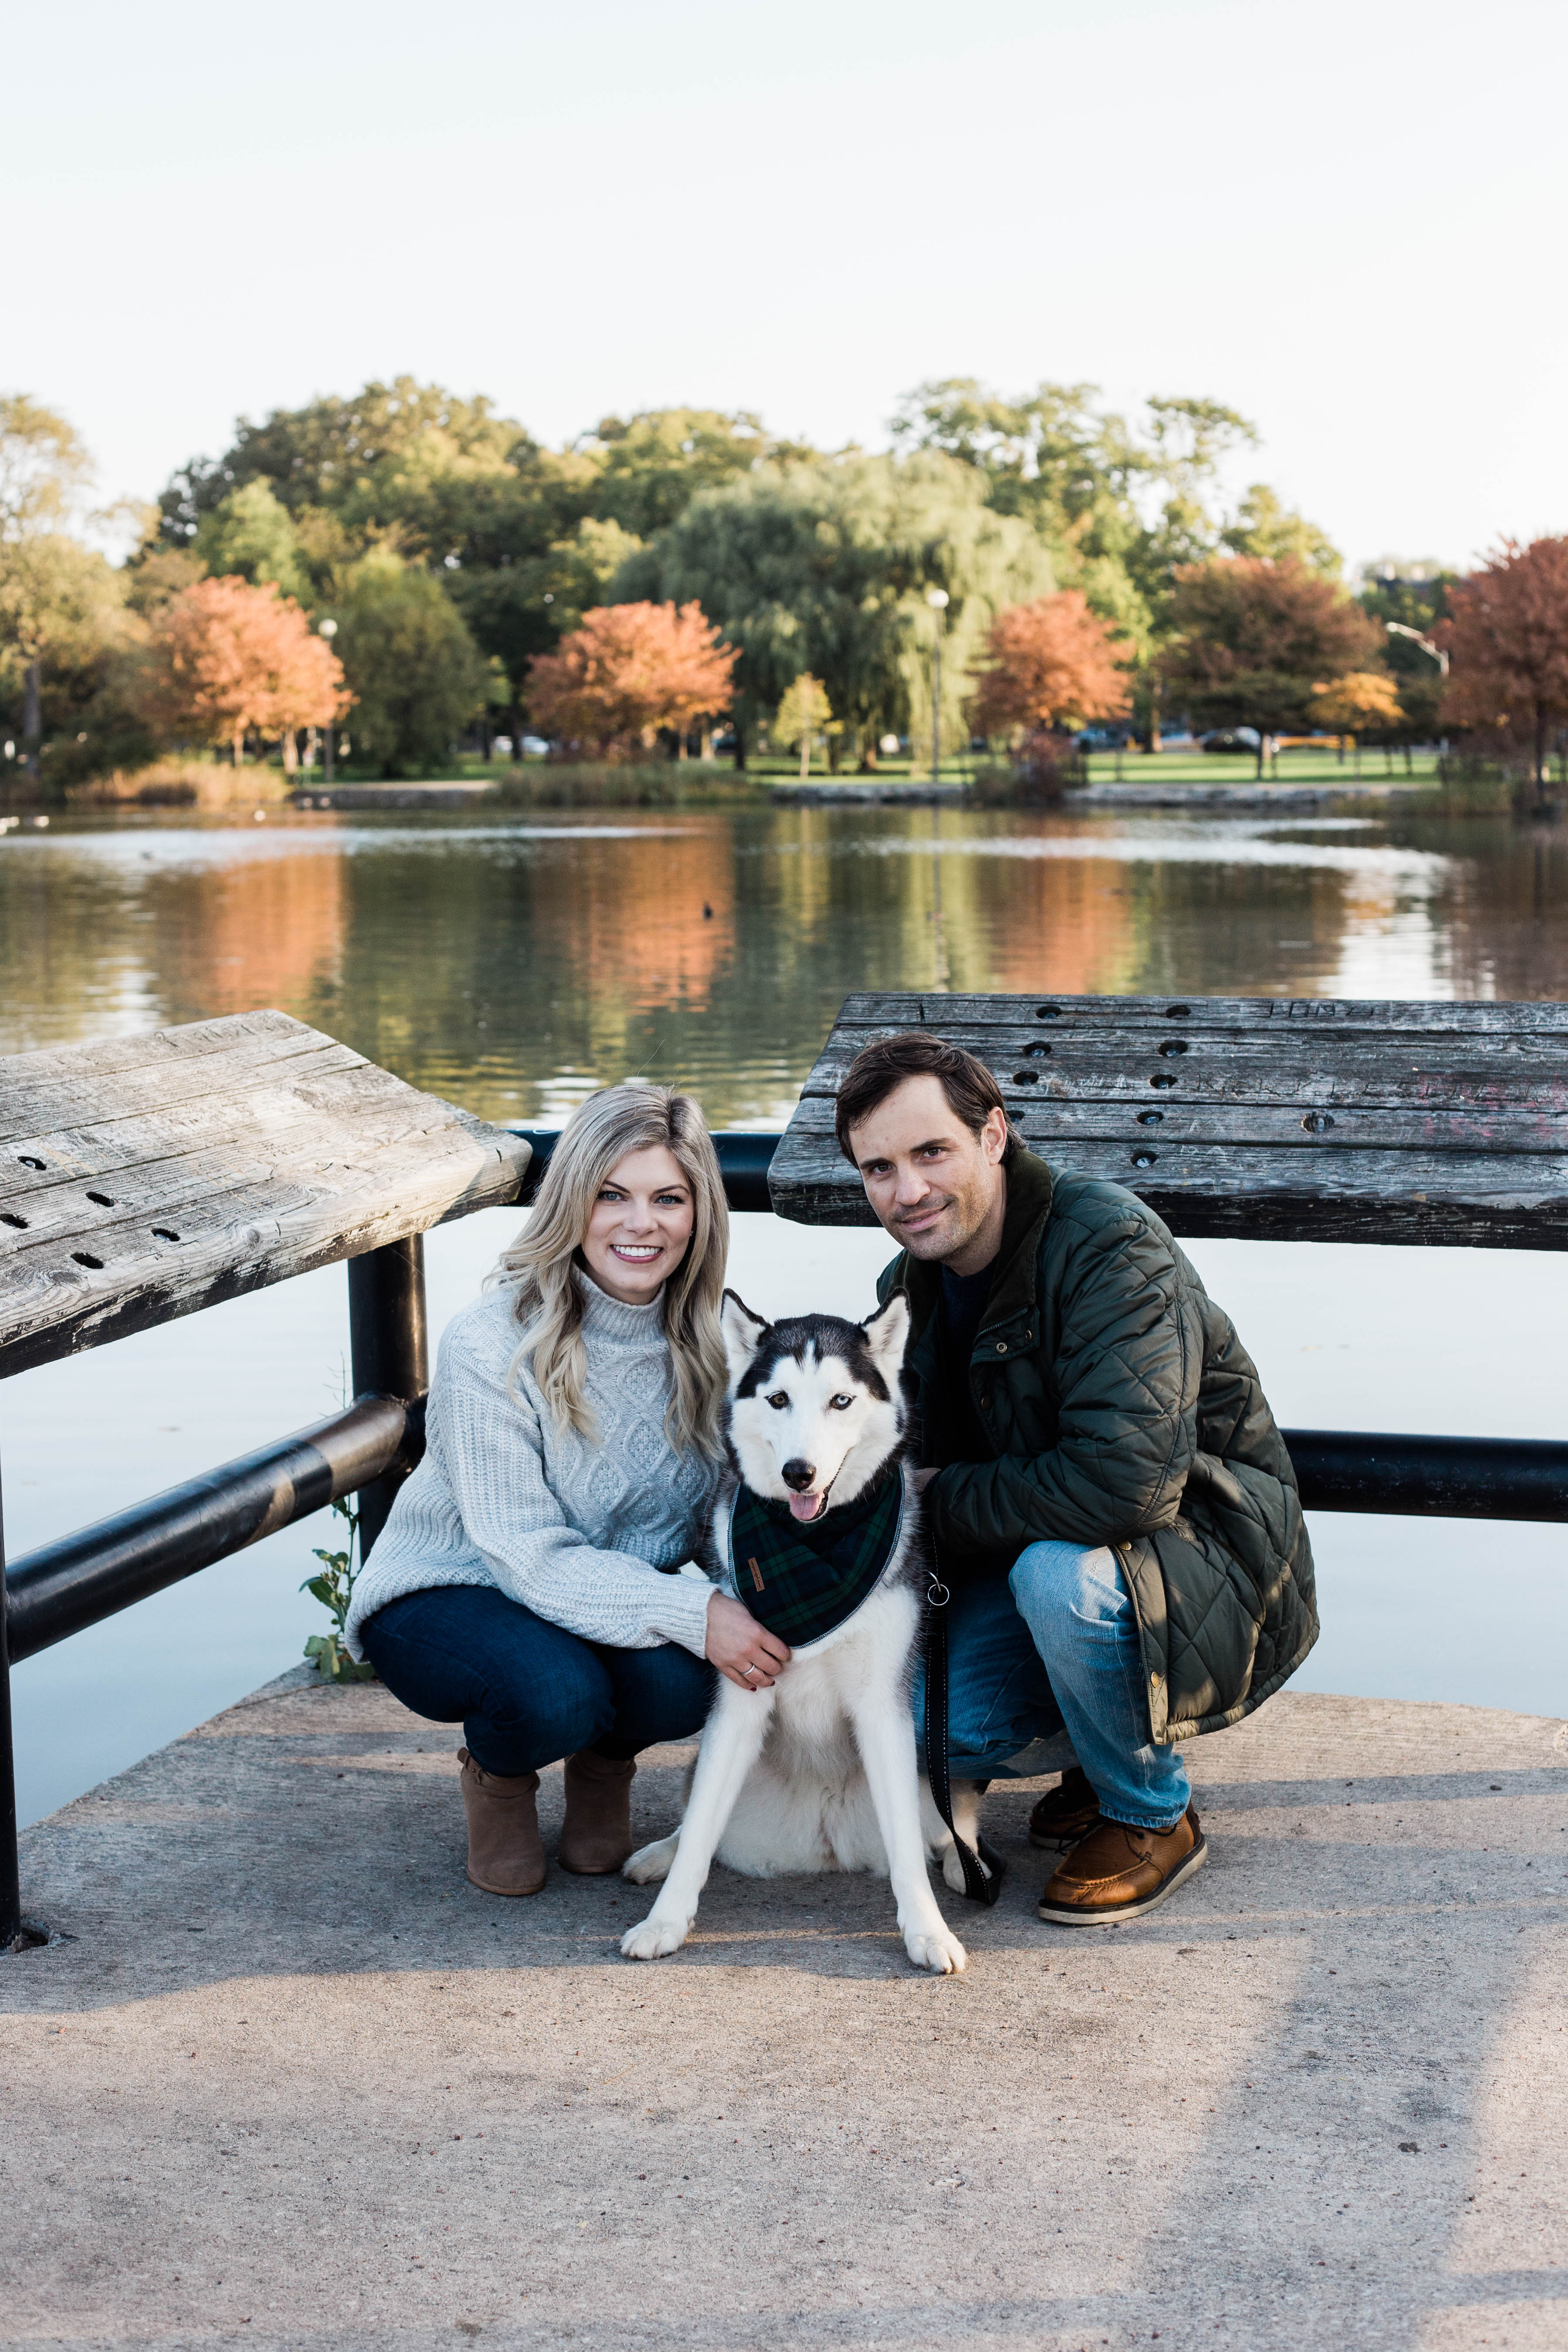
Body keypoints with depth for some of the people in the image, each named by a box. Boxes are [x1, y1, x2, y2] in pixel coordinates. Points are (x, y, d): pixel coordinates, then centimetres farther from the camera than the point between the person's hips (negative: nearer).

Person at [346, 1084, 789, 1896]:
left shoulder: (712, 1336, -10)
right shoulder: (490, 1346, -25)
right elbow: (527, 1557, -26)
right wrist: (690, 1612, -37)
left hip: (625, 1593, 4)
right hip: (447, 1594, -3)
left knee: (679, 1679, -29)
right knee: (556, 1691, -34)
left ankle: (605, 1763, 9)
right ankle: (496, 1774, 4)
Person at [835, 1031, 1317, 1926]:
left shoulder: (1110, 1243, -24)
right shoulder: (911, 1288, 2)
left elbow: (1125, 1482, -34)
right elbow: (924, 1466, 11)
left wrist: (945, 1502, -20)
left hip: (1213, 1565, -6)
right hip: (1030, 1560, 6)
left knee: (1060, 1570, -38)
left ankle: (1153, 1814, -10)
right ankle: (1103, 1748, 13)